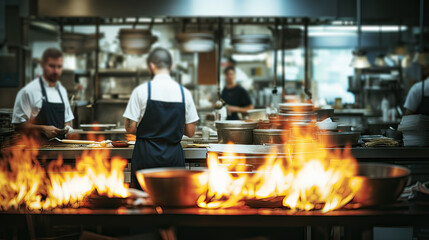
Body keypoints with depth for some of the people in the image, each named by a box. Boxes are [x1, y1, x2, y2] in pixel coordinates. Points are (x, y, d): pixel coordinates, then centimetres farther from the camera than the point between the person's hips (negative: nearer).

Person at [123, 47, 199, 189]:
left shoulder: (141, 91, -6)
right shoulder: (184, 93, 1)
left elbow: (130, 128, -6)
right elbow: (190, 132, 5)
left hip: (146, 156, -2)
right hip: (174, 156, 2)